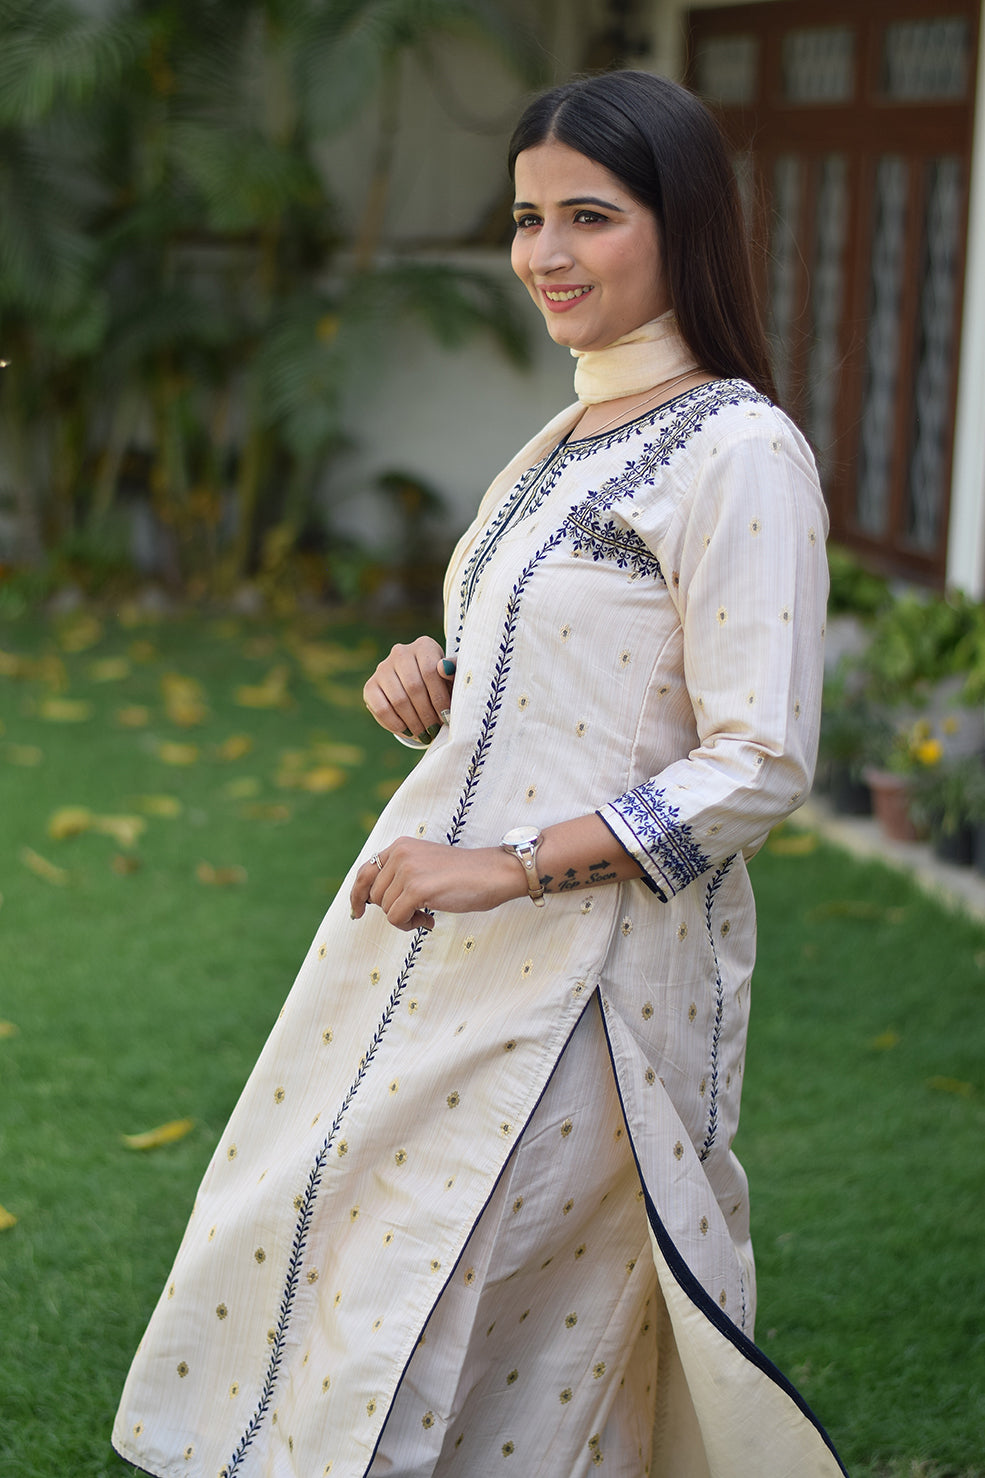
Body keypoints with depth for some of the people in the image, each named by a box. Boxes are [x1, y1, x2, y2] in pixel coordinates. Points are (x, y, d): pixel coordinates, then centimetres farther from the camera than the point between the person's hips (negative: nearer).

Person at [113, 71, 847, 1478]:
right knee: (319, 1258, 11)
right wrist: (432, 688, 1)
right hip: (440, 937, 9)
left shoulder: (740, 454, -14)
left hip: (592, 962, -9)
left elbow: (759, 765, -18)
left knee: (433, 1308, -3)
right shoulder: (566, 440, 14)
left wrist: (507, 869, -21)